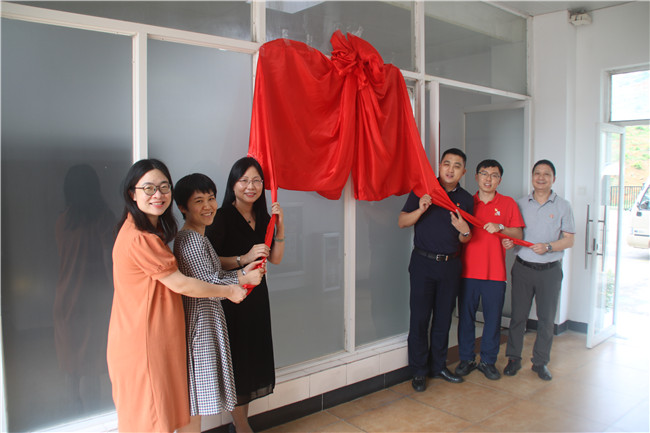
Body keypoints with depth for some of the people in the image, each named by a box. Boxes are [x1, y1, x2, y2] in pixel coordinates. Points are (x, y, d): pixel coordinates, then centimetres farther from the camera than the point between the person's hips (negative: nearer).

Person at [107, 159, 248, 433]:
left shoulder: (151, 229, 8)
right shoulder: (140, 238, -25)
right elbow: (180, 284, -20)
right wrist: (229, 291, -7)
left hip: (156, 335, 10)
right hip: (143, 339, -10)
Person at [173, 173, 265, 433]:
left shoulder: (198, 237, 14)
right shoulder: (190, 239, -18)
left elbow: (215, 276, 13)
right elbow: (208, 284, -20)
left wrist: (243, 271, 1)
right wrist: (245, 279, -9)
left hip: (206, 320, 10)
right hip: (198, 322, -10)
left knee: (195, 398, 19)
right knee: (193, 401, 2)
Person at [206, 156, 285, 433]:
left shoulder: (262, 217, 7)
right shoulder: (222, 217, -12)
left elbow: (275, 259, 6)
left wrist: (280, 227, -5)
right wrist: (244, 259, -24)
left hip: (257, 296, 7)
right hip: (231, 298, -6)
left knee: (253, 359, 13)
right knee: (236, 361, 2)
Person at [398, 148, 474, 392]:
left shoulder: (466, 200, 8)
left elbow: (465, 240, 11)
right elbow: (402, 222, -4)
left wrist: (464, 231, -12)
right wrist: (420, 209, -21)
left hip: (450, 264, 3)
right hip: (423, 262, -3)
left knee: (443, 318, 11)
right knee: (420, 318, -1)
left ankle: (438, 365, 26)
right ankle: (418, 371, 12)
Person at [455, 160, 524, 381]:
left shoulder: (508, 203, 7)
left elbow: (518, 234, 3)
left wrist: (500, 227, -13)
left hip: (495, 273, 0)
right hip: (468, 270, 0)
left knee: (493, 318, 6)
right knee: (466, 316, 6)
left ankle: (488, 361, 21)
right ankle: (466, 359, 21)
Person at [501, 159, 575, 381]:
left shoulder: (563, 206, 3)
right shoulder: (520, 204, 7)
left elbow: (569, 239, -1)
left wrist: (548, 247, -17)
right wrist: (507, 241, -11)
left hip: (550, 270, -1)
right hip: (523, 267, 1)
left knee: (546, 318, 6)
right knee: (518, 315, 5)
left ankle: (540, 362, 20)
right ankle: (514, 358, 18)